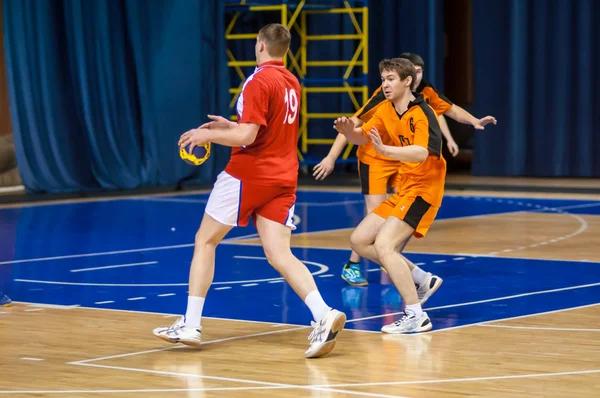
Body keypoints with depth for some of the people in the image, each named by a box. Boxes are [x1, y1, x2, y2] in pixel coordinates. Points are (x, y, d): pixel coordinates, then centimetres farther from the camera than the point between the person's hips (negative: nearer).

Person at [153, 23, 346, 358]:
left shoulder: (259, 81, -13)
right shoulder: (292, 83, 12)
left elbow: (247, 136, -19)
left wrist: (208, 135, -5)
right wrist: (230, 125, 24)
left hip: (248, 174, -7)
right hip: (283, 178, 7)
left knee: (205, 242, 8)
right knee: (280, 255, -1)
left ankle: (191, 325, 10)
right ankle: (323, 315, -23)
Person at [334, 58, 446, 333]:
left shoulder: (422, 114, -20)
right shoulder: (386, 110, 5)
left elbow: (421, 153, -36)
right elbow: (362, 137, 13)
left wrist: (385, 149, -50)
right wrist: (349, 131, -11)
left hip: (422, 190, -9)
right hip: (403, 189, 9)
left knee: (383, 245, -23)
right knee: (360, 240, 6)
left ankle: (416, 316, -20)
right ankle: (420, 279, 17)